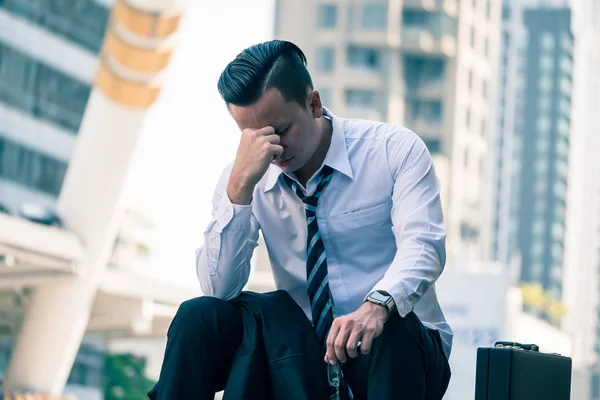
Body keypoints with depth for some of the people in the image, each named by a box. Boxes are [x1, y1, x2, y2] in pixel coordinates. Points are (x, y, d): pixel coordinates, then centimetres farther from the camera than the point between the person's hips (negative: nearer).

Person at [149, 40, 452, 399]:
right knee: (199, 317, -19)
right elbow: (219, 288, -9)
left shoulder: (395, 150, -6)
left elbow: (422, 245, -21)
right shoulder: (247, 177, 1)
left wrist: (377, 306, -42)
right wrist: (240, 186, -21)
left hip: (395, 353, -3)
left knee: (395, 328, -38)